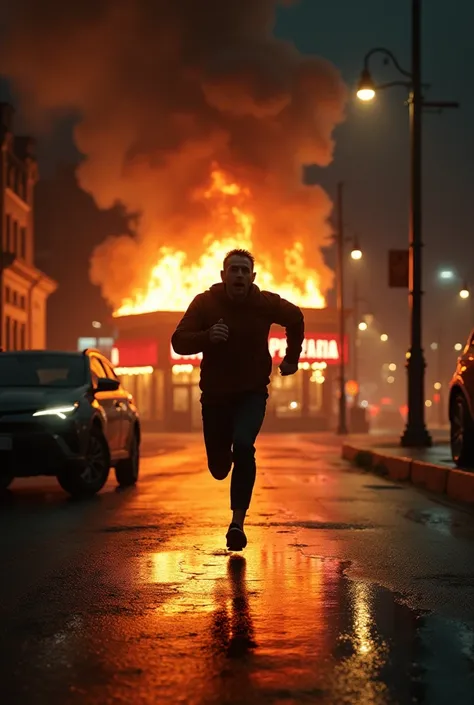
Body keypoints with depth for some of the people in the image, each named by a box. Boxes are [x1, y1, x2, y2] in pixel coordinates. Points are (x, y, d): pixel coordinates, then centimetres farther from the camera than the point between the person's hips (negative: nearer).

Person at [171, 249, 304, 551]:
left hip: (252, 393, -1)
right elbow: (179, 342, -15)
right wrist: (207, 336, -32)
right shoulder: (205, 303, -10)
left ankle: (238, 523, -23)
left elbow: (296, 319, 13)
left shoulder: (266, 303, -7)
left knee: (243, 447, -26)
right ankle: (225, 457, 46)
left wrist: (292, 357, 12)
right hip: (215, 393, 1)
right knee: (219, 467, 5)